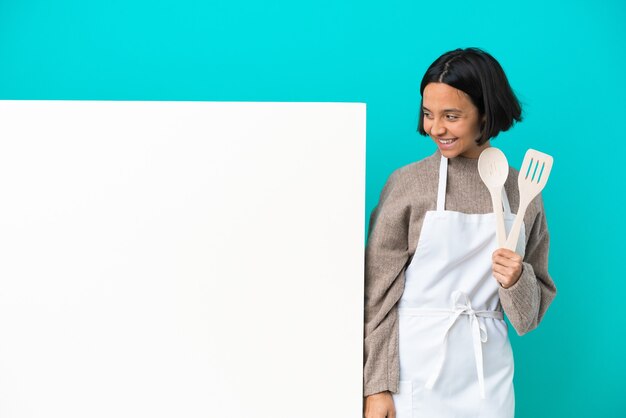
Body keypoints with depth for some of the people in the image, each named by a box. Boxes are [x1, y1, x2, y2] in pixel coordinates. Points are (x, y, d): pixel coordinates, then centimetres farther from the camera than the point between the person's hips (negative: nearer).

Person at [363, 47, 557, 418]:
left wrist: (517, 280, -13)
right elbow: (379, 294, -5)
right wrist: (377, 386, -9)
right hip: (415, 370, -2)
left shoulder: (522, 192, 2)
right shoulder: (408, 183, -6)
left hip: (488, 371, 3)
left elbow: (530, 315, 8)